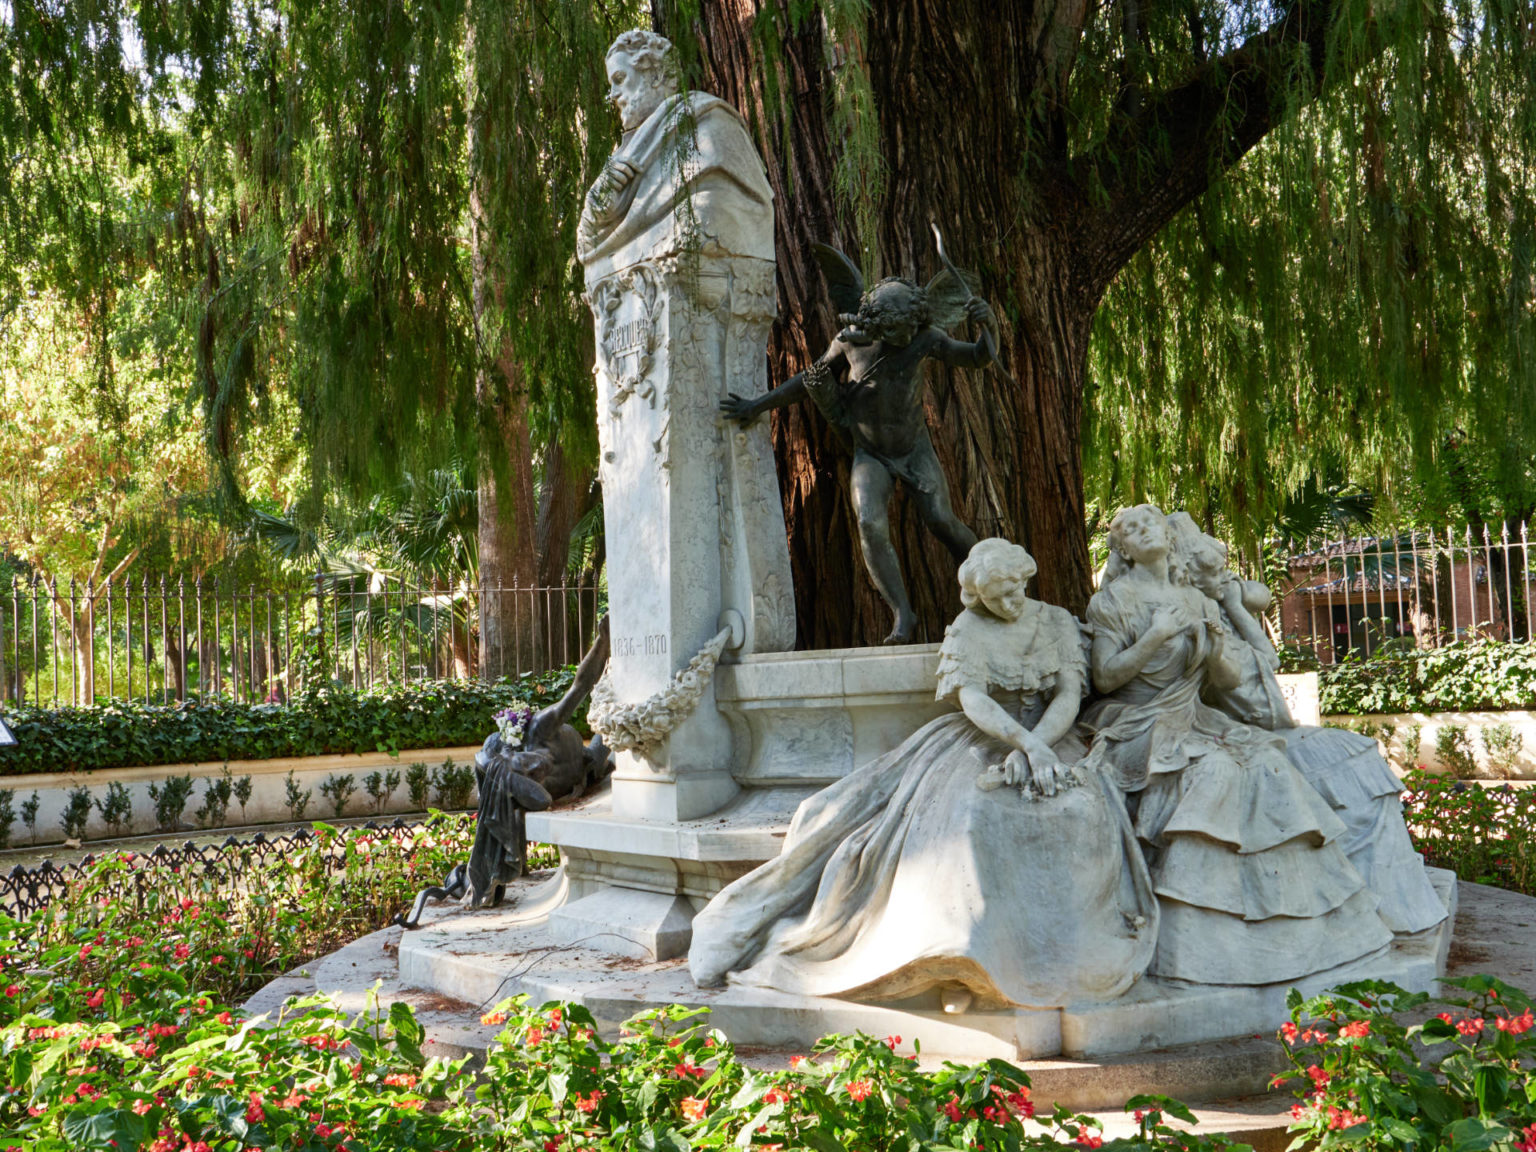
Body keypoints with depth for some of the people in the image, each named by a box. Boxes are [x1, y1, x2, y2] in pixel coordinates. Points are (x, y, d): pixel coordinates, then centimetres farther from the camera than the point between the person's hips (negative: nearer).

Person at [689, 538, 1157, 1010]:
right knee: (966, 818, -34)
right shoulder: (967, 629, 0)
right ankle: (961, 966, -31)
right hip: (981, 743, -2)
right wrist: (1026, 742, -30)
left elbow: (1069, 696, -2)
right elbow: (972, 700, -14)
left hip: (1050, 742, 2)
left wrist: (1031, 750, -19)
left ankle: (1059, 952, -24)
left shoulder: (1058, 622, 7)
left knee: (1085, 812, -31)